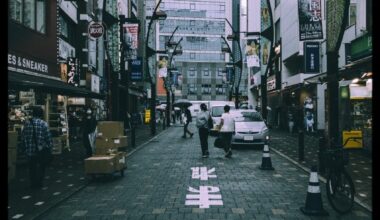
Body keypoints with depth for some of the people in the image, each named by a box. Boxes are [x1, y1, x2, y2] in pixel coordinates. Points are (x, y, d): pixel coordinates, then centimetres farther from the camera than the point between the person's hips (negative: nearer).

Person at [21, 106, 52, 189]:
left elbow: (23, 137, 5)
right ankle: (39, 183, 16)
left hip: (29, 150, 3)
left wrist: (25, 147, 16)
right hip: (41, 150, -3)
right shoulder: (43, 124, -13)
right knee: (41, 166, 14)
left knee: (32, 167, 15)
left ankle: (33, 183, 20)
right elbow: (48, 137, -12)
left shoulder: (27, 123, -1)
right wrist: (50, 147, 0)